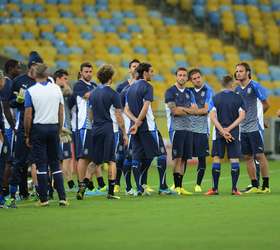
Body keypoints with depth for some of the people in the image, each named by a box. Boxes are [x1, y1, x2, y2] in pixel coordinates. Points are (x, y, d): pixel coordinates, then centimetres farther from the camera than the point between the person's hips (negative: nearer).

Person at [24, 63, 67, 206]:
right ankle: (62, 197, 3)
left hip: (38, 128, -3)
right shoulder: (57, 89, 2)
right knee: (55, 164, 9)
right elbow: (61, 113, 5)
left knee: (41, 165, 2)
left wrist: (27, 135, 0)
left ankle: (44, 199, 2)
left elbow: (28, 116, -9)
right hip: (54, 127, 3)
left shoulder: (30, 91, -9)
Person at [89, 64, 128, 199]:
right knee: (111, 161, 0)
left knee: (95, 162, 12)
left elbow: (90, 113, 14)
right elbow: (118, 116, -6)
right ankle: (111, 192, -4)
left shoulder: (93, 93, 10)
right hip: (108, 130, -5)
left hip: (95, 130, 5)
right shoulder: (112, 94, -7)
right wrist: (124, 133, 0)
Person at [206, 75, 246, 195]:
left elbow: (212, 116, -7)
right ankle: (234, 188, -2)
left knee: (216, 159, 4)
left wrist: (223, 131, -10)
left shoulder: (215, 98, 1)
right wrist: (229, 129, -10)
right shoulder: (238, 98, 0)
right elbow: (242, 116, -8)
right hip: (234, 133, 0)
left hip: (218, 133, 0)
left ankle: (215, 188, 2)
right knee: (234, 159, 3)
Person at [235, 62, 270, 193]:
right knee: (248, 157, 7)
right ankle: (254, 186, 13)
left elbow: (266, 104, -6)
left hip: (254, 127, -7)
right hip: (243, 128, 7)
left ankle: (266, 185, 1)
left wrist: (256, 115, 0)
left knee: (259, 155, -5)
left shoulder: (255, 86, -9)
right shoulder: (237, 89, 11)